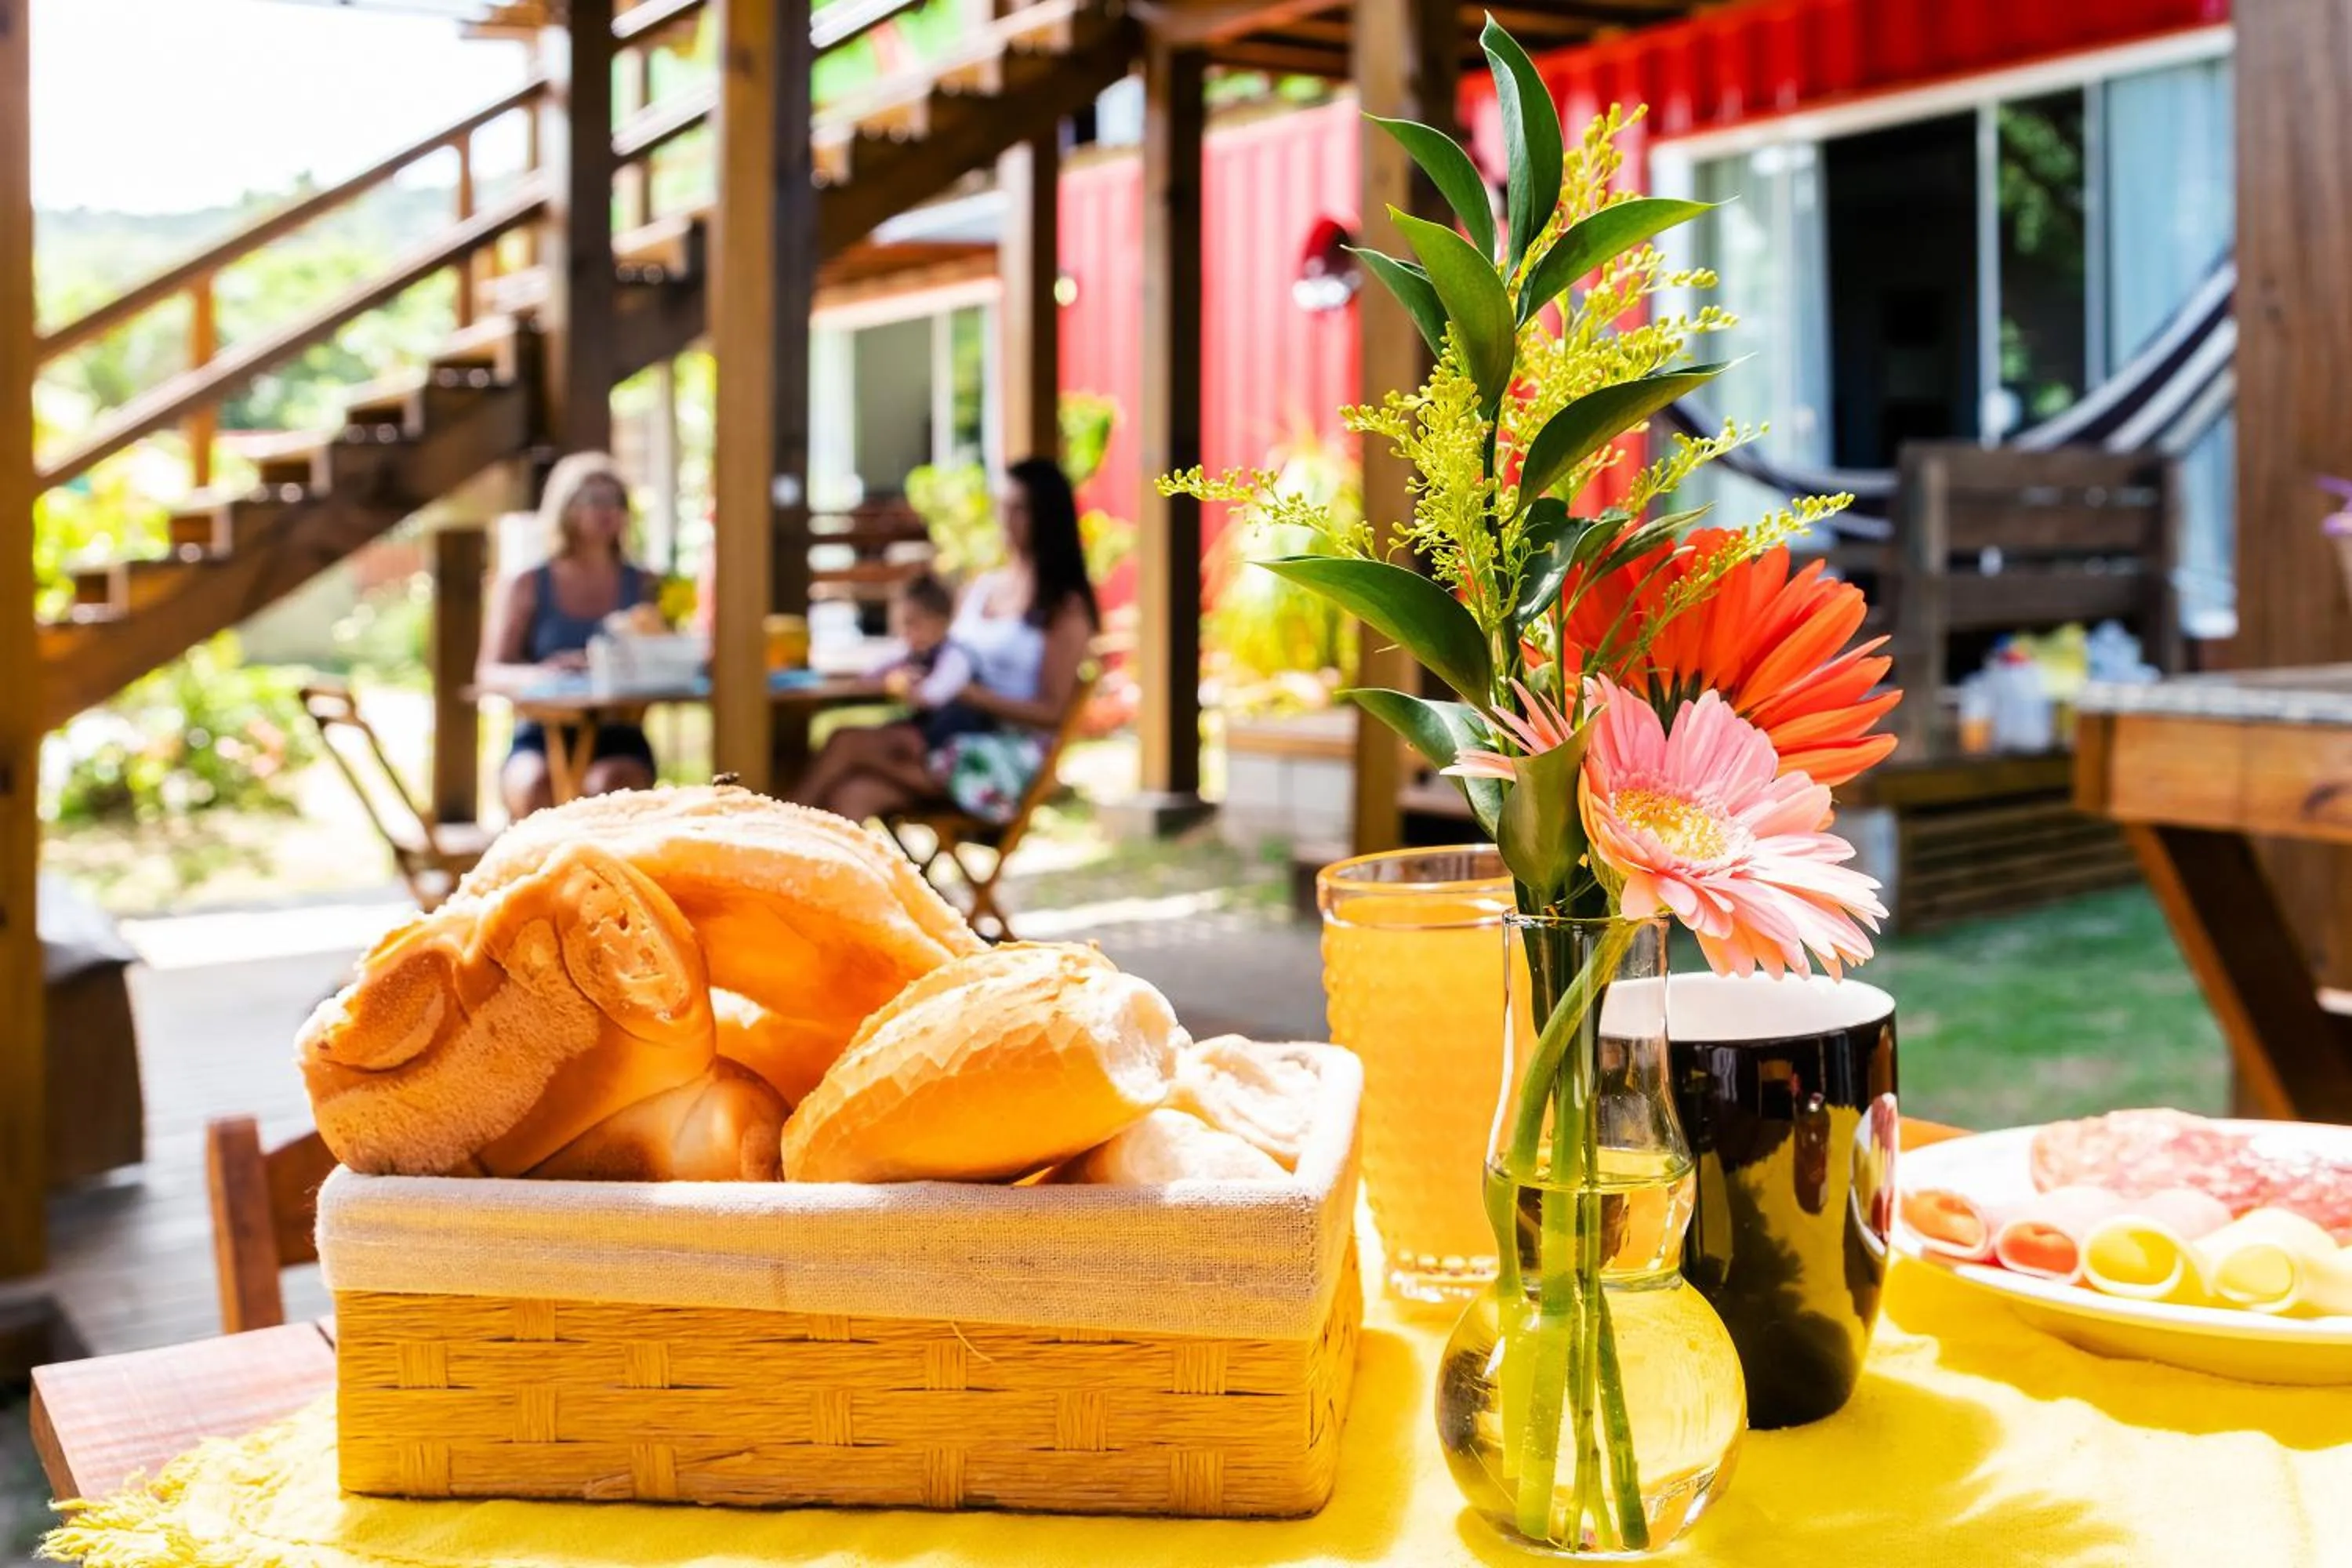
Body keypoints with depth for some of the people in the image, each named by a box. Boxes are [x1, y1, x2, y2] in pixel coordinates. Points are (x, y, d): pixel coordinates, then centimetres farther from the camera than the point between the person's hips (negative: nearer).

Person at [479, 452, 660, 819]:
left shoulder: (645, 586, 16)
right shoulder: (524, 588, 13)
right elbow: (490, 672, 3)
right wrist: (537, 674, -21)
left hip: (618, 739, 0)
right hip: (542, 738, 0)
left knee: (611, 783, -35)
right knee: (536, 786, -34)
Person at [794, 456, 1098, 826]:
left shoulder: (1066, 606, -2)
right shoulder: (978, 587, 18)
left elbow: (1053, 713, -9)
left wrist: (968, 693, -18)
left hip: (1009, 757, -6)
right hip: (950, 733, 6)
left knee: (846, 744, -25)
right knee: (851, 796, -25)